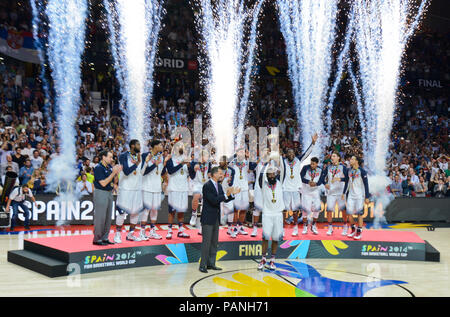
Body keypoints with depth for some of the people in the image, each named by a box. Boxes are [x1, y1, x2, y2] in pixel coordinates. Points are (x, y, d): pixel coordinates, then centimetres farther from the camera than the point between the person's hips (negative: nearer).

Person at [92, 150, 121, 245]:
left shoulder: (110, 167, 10)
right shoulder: (98, 168, -13)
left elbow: (113, 181, 14)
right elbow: (103, 183, -18)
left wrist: (117, 172, -1)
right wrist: (113, 173, -19)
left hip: (109, 193, 8)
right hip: (100, 193, -8)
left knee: (108, 217, 10)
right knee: (100, 217, -5)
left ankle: (105, 238, 17)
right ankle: (97, 239, 2)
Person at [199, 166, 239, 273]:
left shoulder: (219, 186, 11)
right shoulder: (207, 186, -16)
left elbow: (225, 200, 13)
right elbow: (214, 200, -24)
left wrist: (232, 194, -3)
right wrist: (226, 194, -27)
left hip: (216, 218, 9)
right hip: (207, 218, -9)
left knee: (214, 242, 12)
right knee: (206, 242, -5)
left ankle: (211, 263, 20)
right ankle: (203, 265, 2)